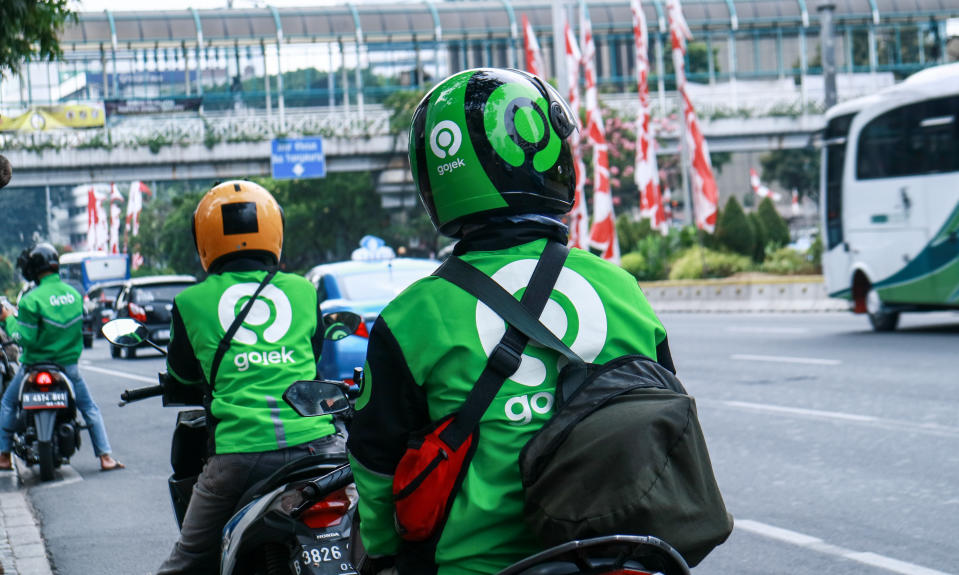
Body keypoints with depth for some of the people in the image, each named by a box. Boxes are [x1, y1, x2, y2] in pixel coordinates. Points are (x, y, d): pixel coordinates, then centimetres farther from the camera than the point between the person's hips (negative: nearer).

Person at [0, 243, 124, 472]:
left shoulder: (31, 300, -18)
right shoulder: (74, 294, 0)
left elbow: (25, 338, -18)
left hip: (36, 365, -4)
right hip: (69, 364, 4)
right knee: (90, 408, 14)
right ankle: (105, 456, 6)